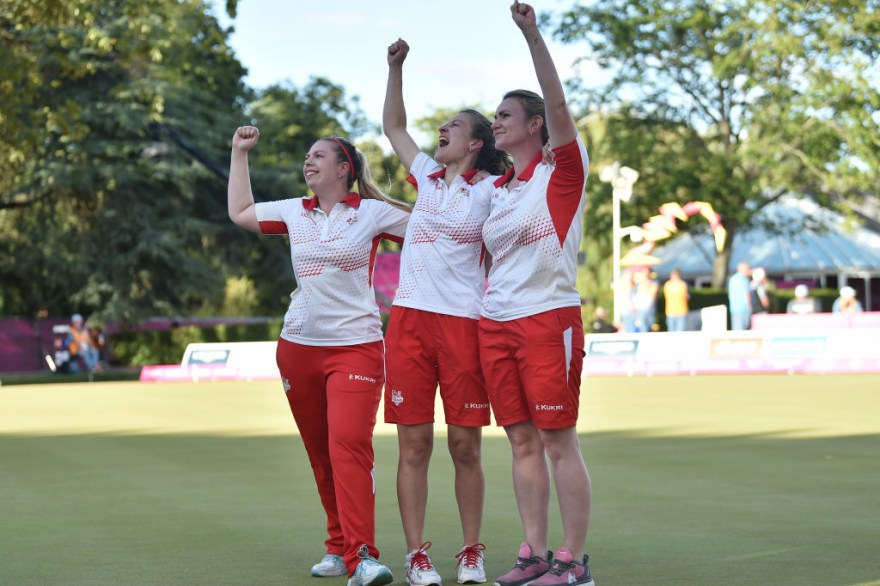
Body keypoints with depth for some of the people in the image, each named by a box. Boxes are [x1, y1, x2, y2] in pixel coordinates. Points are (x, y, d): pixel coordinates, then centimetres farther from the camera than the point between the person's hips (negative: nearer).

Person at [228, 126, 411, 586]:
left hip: (356, 345, -5)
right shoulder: (294, 213, 12)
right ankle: (340, 546, 17)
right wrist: (240, 153, 25)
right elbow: (239, 213, 24)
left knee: (349, 445, -19)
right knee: (320, 454, 8)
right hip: (299, 347, 5)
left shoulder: (373, 212, 0)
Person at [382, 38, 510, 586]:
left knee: (465, 446, 0)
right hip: (409, 320, 4)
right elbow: (393, 126, 26)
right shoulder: (429, 177, 15)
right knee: (414, 444, 1)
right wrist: (396, 67, 18)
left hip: (465, 324, -4)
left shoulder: (490, 191, 0)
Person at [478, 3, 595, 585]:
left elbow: (558, 104, -17)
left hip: (549, 316, -7)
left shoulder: (562, 169, -3)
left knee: (559, 442, -5)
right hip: (495, 323, 7)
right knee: (522, 442, 7)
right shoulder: (497, 188, 16)